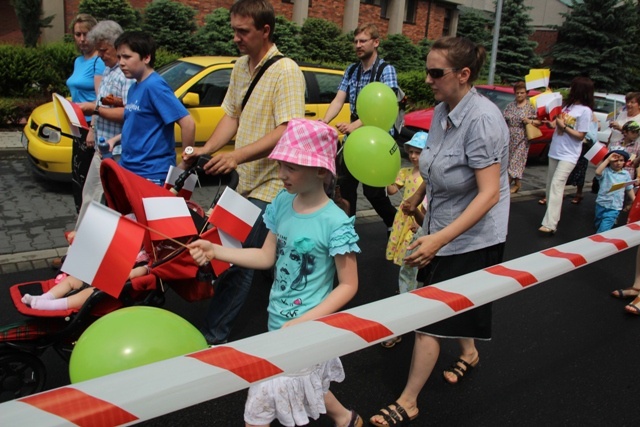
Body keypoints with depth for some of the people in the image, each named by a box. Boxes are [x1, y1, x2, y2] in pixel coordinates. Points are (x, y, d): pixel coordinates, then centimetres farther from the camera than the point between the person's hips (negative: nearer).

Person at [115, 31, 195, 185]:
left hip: (152, 175, -9)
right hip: (128, 170, 9)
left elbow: (188, 123, -23)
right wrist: (114, 140, 7)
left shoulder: (154, 86, -16)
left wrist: (185, 164, -16)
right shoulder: (134, 88, 10)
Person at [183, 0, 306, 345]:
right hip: (245, 180, 8)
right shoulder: (241, 67, 10)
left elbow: (287, 132, -23)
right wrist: (207, 149, 0)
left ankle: (213, 335, 5)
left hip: (269, 186, -7)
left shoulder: (285, 71, -15)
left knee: (239, 261, -5)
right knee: (271, 256, 18)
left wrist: (237, 156, -31)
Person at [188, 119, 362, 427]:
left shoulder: (335, 223, -22)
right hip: (278, 321, 6)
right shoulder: (282, 203, -4)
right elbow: (267, 257, 5)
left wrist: (302, 323, -21)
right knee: (301, 388, 24)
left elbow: (348, 285, -15)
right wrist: (215, 251, -4)